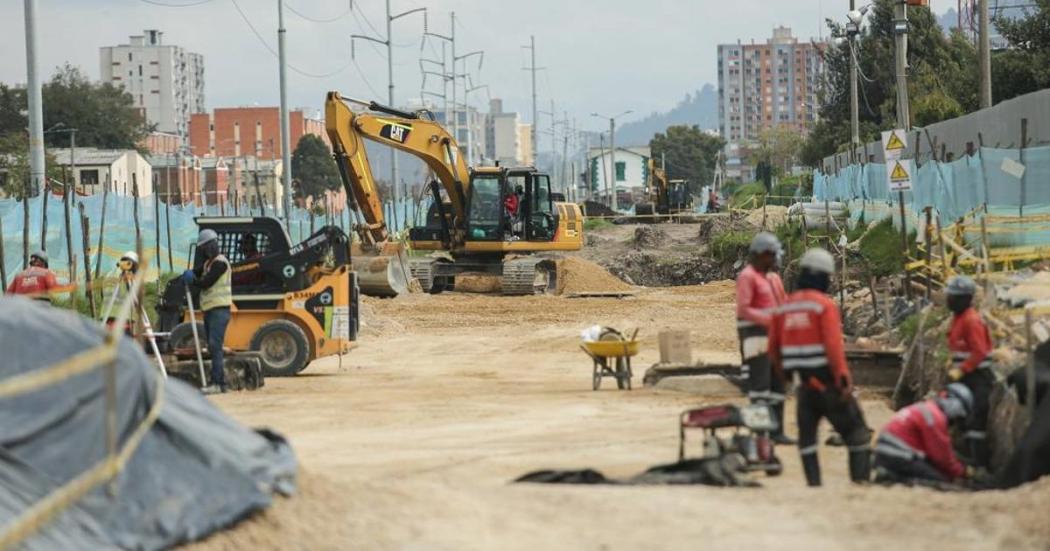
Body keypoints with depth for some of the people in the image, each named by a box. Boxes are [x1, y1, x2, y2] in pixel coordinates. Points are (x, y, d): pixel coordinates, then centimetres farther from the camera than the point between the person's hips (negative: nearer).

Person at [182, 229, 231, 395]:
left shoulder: (220, 263, -11)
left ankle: (217, 383, -19)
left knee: (214, 345, -16)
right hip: (209, 309, 10)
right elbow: (198, 275, 22)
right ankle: (220, 381, 14)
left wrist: (191, 280, -2)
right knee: (213, 347, 10)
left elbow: (206, 282, -18)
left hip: (219, 310, -10)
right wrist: (189, 275, 0)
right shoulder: (208, 263, 20)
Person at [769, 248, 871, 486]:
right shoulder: (824, 305, -10)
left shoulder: (784, 308, 9)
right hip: (828, 381, -5)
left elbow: (773, 348, 15)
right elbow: (833, 344, -20)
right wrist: (843, 377, -19)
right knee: (856, 430, 4)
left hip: (805, 383, 5)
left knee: (807, 433, 13)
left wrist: (783, 373, 30)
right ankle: (861, 477, 0)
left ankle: (813, 481, 8)